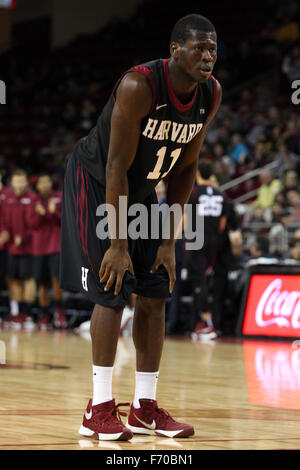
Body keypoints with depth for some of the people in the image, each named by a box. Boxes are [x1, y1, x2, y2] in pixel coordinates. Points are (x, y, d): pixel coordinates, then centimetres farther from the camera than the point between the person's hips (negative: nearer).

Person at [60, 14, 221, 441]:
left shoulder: (210, 94, -11)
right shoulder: (139, 86, -31)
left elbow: (185, 168, -2)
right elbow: (117, 166, -28)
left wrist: (169, 241, -4)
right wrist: (118, 244, -27)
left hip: (142, 190, 7)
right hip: (95, 182, -7)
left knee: (155, 294, 2)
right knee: (112, 293, -13)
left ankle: (144, 408, 8)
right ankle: (99, 411, -7)